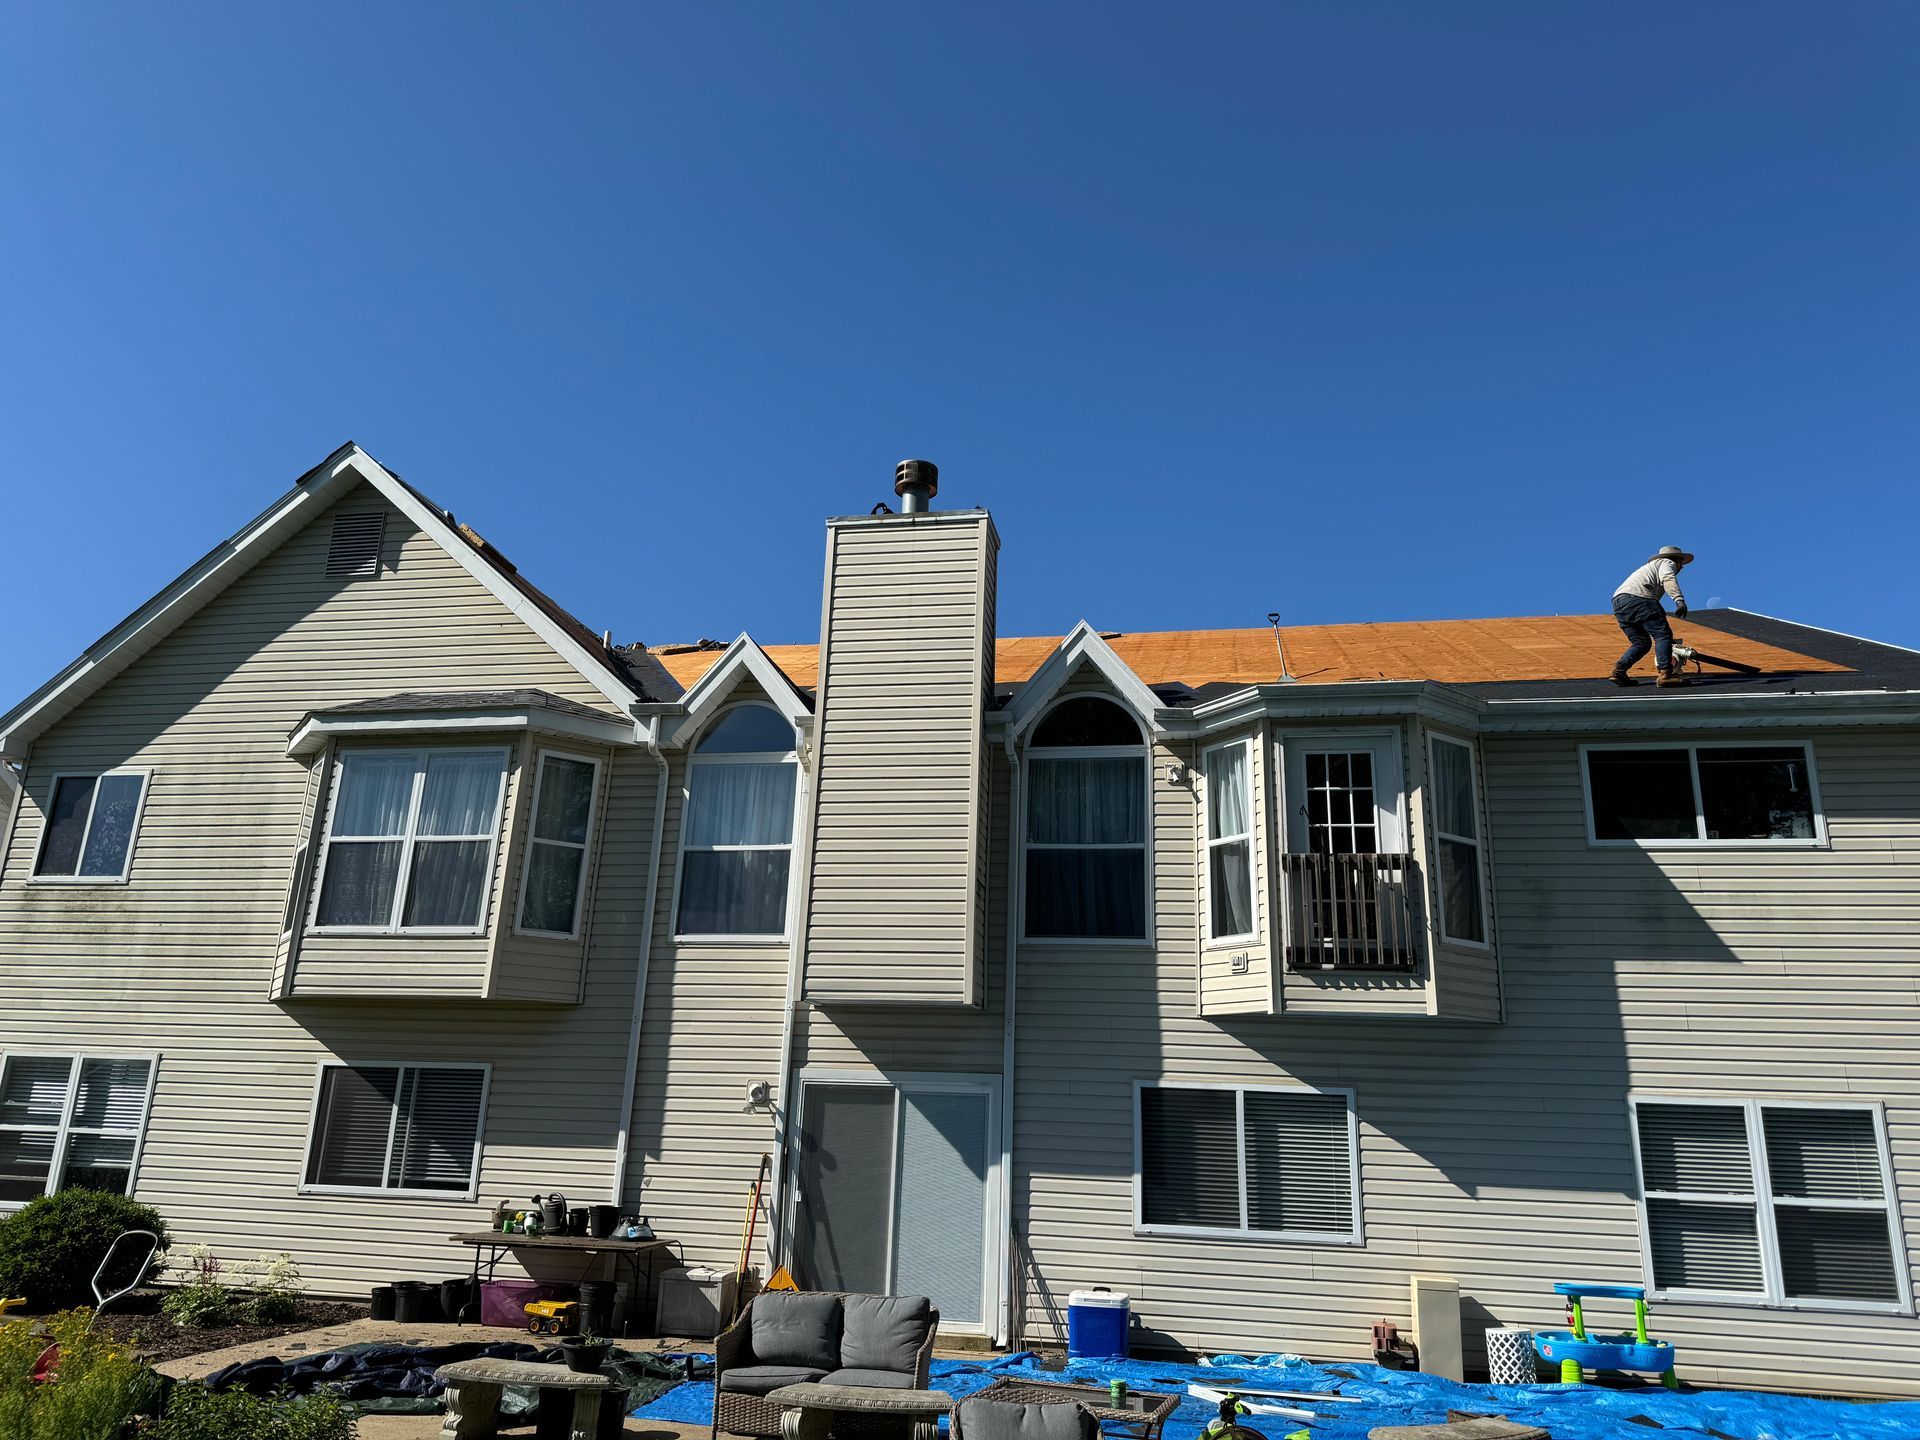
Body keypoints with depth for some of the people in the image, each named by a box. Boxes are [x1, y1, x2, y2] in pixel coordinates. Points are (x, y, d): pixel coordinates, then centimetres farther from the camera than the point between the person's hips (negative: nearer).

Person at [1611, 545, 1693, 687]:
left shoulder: (1649, 567, 41)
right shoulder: (1667, 563, 17)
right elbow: (1668, 579, -9)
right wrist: (1679, 600, -24)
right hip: (1637, 596, -9)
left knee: (1641, 642, 13)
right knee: (1663, 634, -8)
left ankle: (1619, 670, -3)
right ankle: (1665, 674, -20)